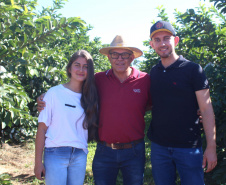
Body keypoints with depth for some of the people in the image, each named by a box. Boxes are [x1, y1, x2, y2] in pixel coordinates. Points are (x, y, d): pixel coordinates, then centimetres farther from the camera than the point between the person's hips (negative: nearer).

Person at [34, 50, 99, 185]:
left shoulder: (89, 97, 8)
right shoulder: (54, 93, -3)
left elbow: (91, 128, 10)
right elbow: (42, 128, -3)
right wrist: (38, 162, -5)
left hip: (80, 156, 3)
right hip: (56, 154, -3)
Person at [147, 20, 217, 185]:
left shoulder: (193, 69, -6)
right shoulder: (153, 73, 7)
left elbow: (206, 110, -9)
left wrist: (211, 147, -14)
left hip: (188, 147, -4)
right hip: (159, 146, 4)